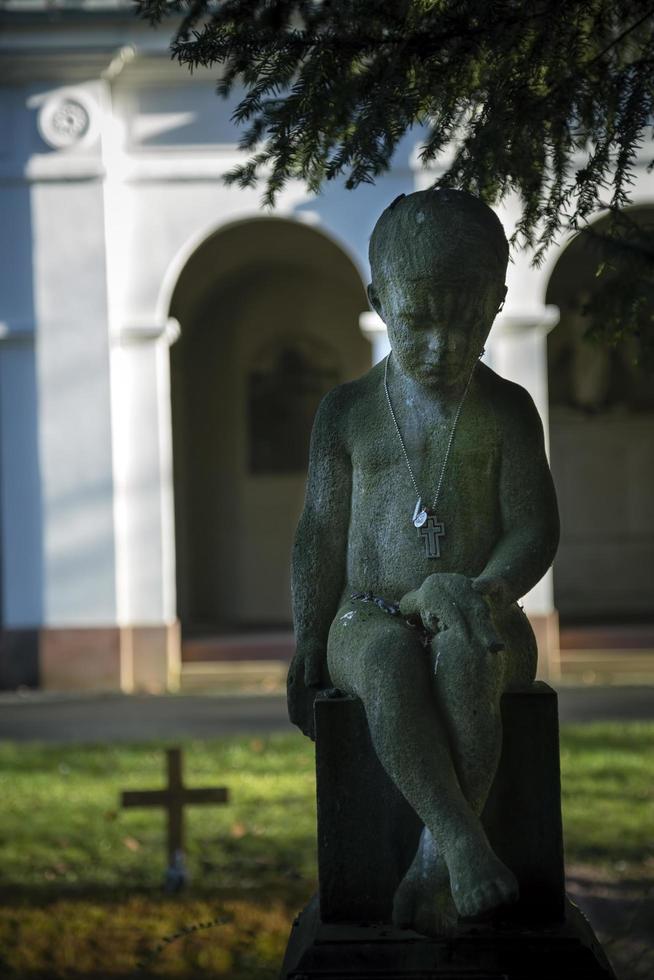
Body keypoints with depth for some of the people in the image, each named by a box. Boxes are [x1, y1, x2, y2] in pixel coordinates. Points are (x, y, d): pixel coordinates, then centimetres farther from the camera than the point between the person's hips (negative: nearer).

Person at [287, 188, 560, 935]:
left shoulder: (506, 411, 7)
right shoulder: (349, 412, 10)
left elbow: (534, 529, 1)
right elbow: (321, 535, 11)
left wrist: (483, 590, -20)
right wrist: (308, 646, 3)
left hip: (481, 619, -1)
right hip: (371, 618, 1)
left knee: (463, 658, -39)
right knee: (391, 663, -38)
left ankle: (432, 865, -35)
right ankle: (463, 841, -44)